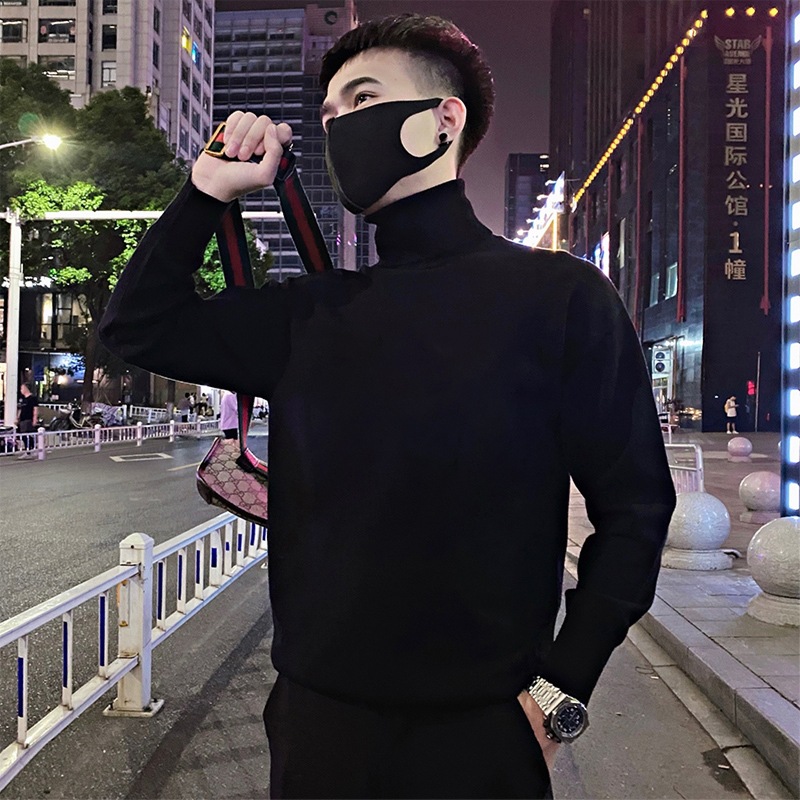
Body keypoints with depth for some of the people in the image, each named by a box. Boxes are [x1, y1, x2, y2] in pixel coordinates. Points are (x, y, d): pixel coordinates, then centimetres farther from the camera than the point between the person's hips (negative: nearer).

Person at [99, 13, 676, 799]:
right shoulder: (314, 313, 6)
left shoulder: (560, 294, -7)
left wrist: (558, 692, -11)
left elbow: (633, 507, -7)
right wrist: (209, 187, 4)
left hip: (475, 734, -4)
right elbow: (138, 326, 13)